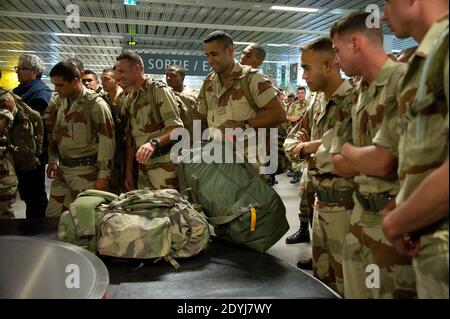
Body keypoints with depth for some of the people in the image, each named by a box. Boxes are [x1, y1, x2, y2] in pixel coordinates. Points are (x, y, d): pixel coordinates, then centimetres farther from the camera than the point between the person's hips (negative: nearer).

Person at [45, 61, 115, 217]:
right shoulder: (61, 101, 8)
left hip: (85, 170, -7)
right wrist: (53, 160, 16)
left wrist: (103, 175, -17)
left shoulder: (95, 104, -15)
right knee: (52, 216, 12)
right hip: (62, 169, 7)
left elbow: (107, 141, -16)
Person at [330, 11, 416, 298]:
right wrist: (365, 157, -10)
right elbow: (340, 164, 9)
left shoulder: (404, 82, -16)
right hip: (361, 214, 8)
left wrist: (349, 150, -2)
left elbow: (380, 162, -22)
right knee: (355, 291, 18)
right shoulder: (362, 93, 11)